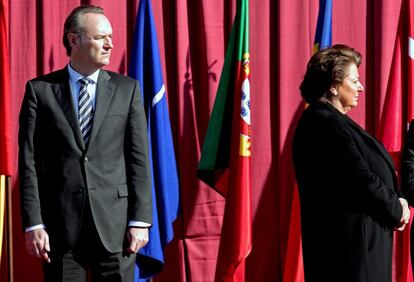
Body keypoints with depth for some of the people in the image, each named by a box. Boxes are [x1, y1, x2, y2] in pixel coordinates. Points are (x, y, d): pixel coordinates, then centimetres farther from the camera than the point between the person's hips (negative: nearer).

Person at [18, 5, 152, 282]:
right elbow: (29, 161, 1)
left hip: (114, 223, 1)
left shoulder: (127, 89, 7)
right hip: (60, 224, -1)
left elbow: (138, 158, 4)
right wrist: (33, 223, -6)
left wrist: (140, 220, -3)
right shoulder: (40, 90, 3)